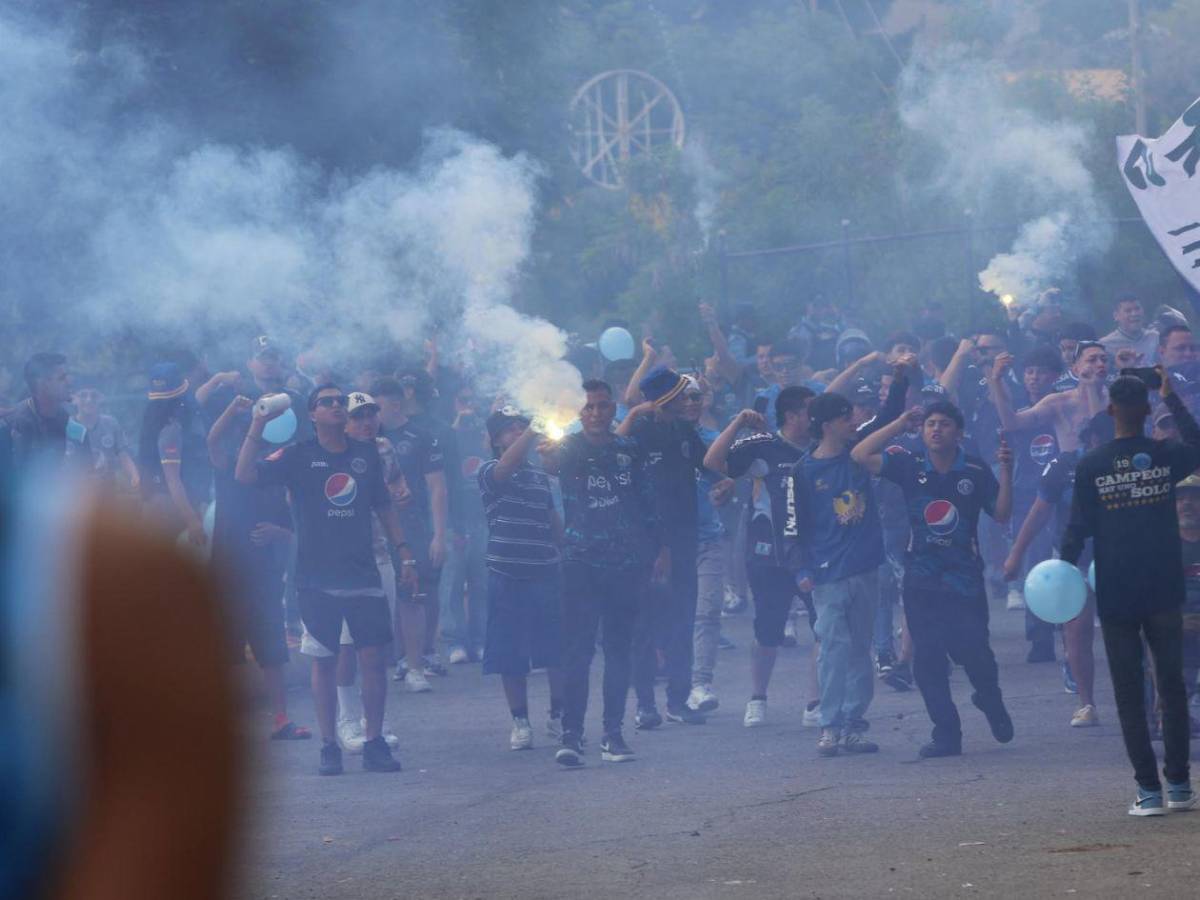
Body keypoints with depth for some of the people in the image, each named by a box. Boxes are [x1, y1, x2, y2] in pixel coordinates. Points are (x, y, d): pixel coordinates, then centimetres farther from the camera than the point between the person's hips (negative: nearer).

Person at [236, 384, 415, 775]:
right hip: (316, 578, -2)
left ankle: (374, 743, 5)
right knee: (324, 661, 2)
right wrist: (257, 428, -20)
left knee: (374, 658, -3)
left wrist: (404, 555, 12)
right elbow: (245, 475, -12)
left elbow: (384, 507, 17)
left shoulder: (367, 454, 9)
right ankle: (329, 747, 8)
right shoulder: (298, 457, 0)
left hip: (363, 574, 2)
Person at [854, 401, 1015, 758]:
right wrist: (900, 424, -6)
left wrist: (1006, 471, -14)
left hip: (964, 577, -2)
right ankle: (946, 734, 10)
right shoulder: (910, 467, 1)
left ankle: (991, 702, 25)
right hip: (922, 578, 2)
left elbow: (1001, 514, -1)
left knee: (972, 649, -7)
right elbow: (860, 455, -4)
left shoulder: (976, 471, -1)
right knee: (928, 658, 1)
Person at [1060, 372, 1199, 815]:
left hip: (1116, 595, -1)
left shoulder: (1091, 466, -7)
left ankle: (1148, 788, -1)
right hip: (1164, 591, 1)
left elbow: (1078, 527, -5)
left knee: (1129, 693, 3)